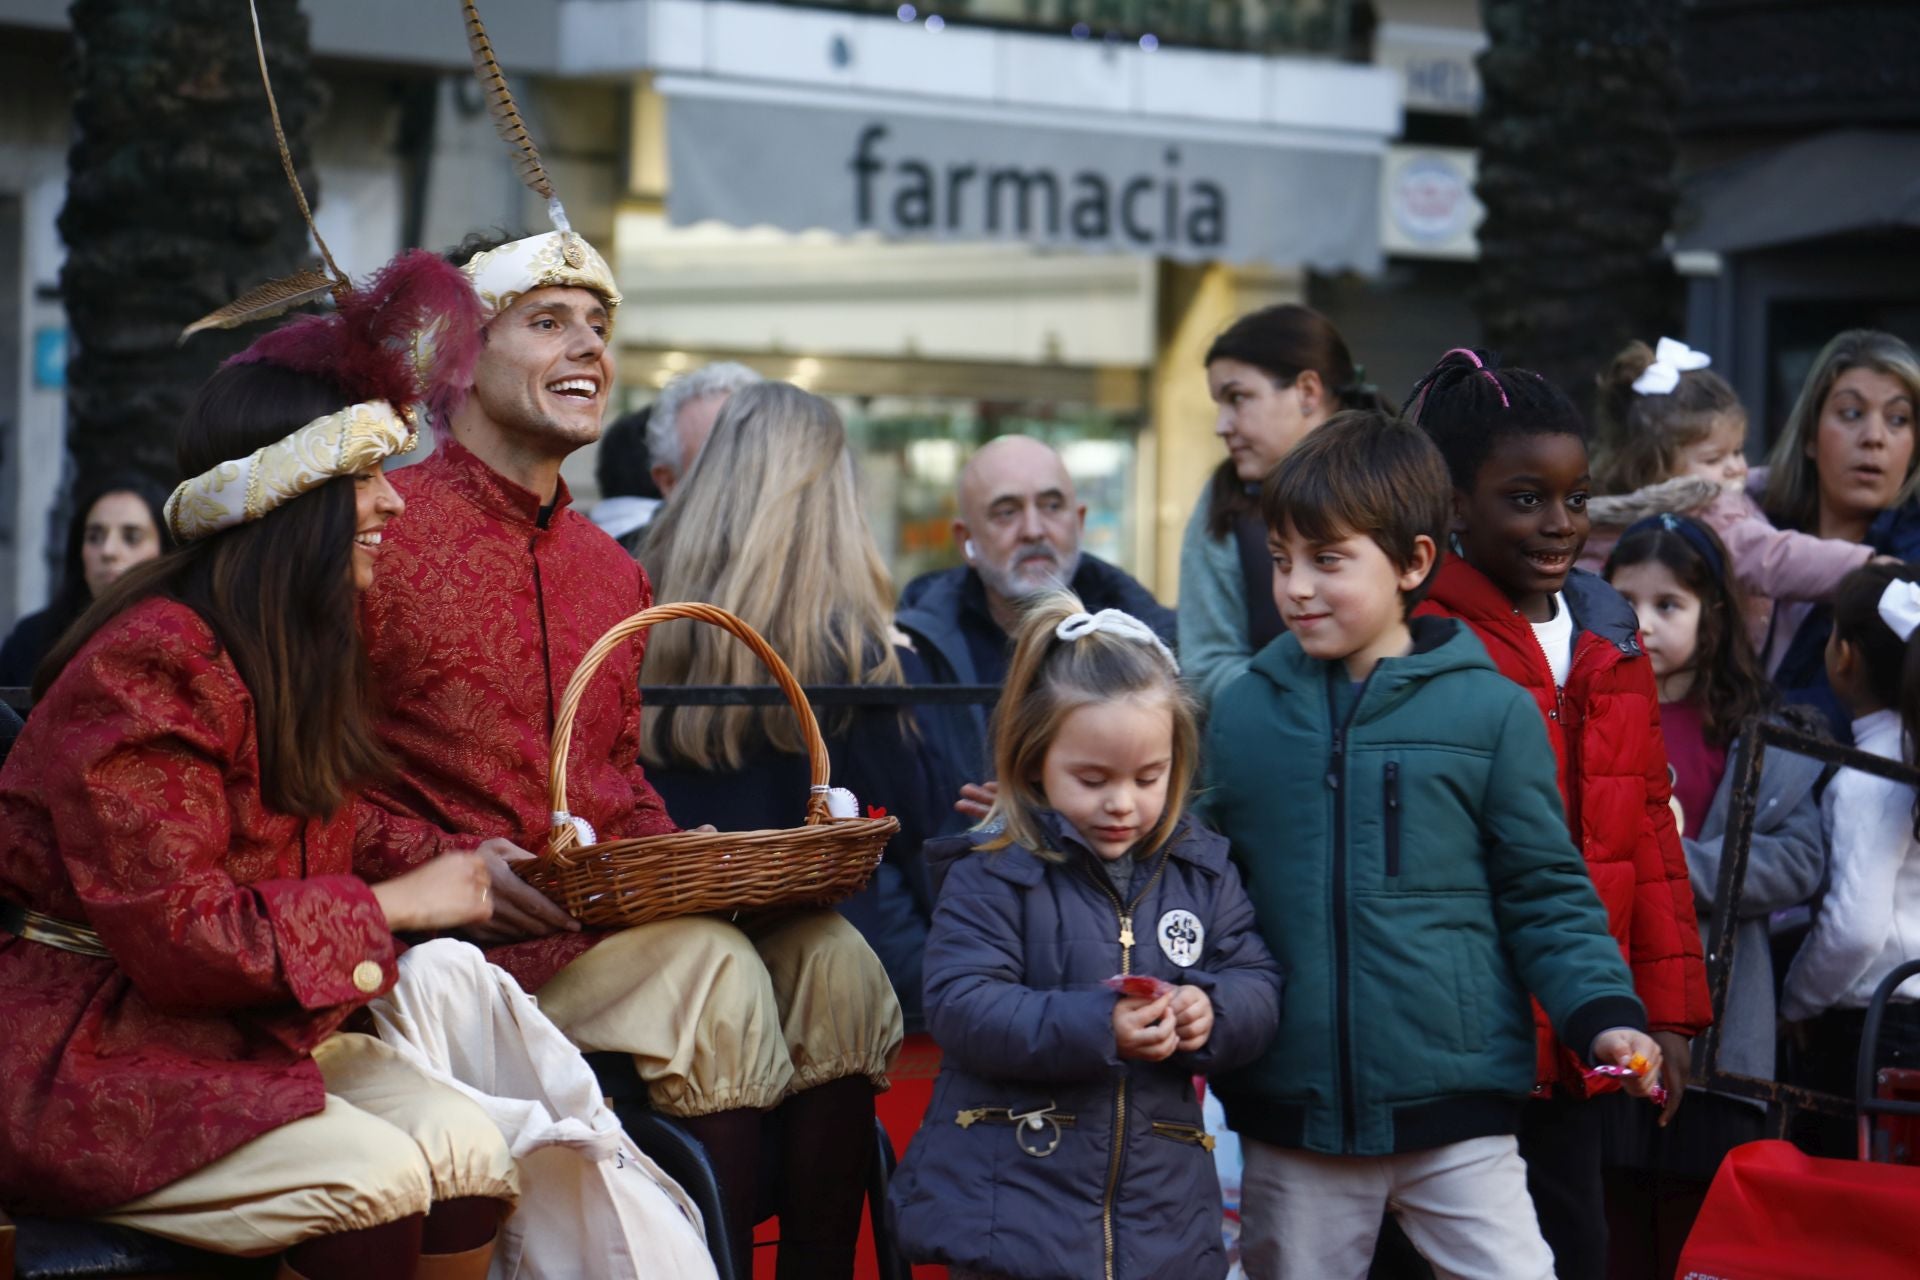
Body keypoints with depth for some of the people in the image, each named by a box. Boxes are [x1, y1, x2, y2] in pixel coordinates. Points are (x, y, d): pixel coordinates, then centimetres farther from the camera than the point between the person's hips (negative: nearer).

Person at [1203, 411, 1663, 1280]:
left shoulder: (1490, 710, -3)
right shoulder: (1243, 713, 4)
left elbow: (1545, 891, 0)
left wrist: (1602, 1014, -12)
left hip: (1455, 1112, -3)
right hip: (1290, 1114, 3)